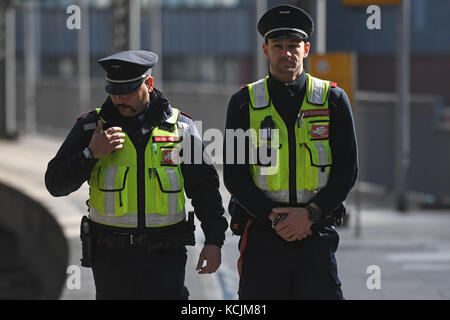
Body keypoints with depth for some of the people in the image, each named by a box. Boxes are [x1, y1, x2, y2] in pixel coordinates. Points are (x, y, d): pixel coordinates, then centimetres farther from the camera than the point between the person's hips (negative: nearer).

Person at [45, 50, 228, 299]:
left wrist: (214, 240, 1)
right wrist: (91, 154, -15)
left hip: (165, 256, -1)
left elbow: (204, 187, 9)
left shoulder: (180, 127, 4)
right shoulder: (91, 127, 3)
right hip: (111, 255, 1)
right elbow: (55, 184, -1)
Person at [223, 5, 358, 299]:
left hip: (317, 233, 0)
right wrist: (275, 219, -11)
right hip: (262, 236, 0)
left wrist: (311, 214, -10)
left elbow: (347, 170, 3)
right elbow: (234, 175, 1)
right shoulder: (245, 103, 6)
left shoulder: (333, 100, 7)